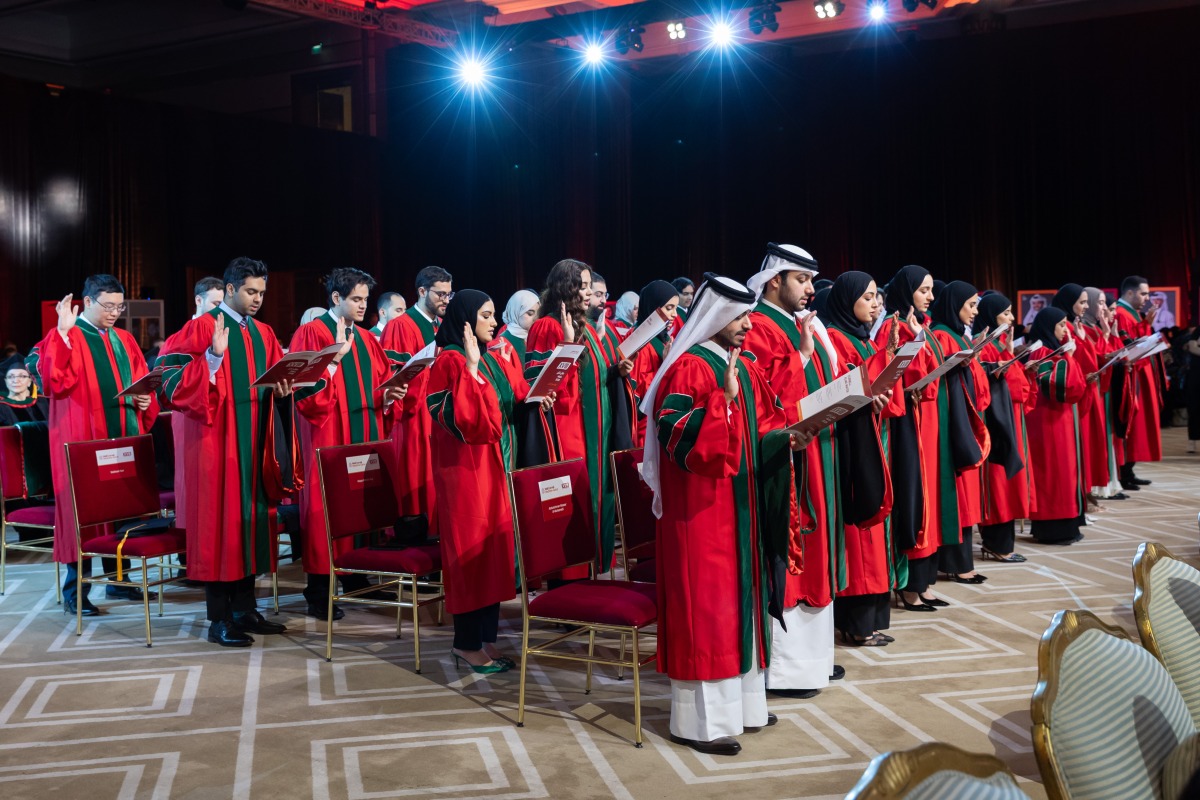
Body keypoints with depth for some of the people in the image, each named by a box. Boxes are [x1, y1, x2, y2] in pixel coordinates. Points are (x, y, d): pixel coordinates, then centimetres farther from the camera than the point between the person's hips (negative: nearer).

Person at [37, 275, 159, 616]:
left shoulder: (125, 340, 15)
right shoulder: (66, 338, -4)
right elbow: (54, 379, -20)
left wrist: (145, 399, -3)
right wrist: (62, 332, -24)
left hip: (124, 434, 6)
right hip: (83, 438, -6)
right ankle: (74, 590, 4)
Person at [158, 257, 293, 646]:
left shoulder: (264, 333, 13)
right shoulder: (202, 328, -7)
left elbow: (278, 378, 18)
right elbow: (174, 382, -14)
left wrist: (282, 387, -4)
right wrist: (214, 356, -26)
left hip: (255, 441, 7)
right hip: (217, 440, -7)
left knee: (252, 519, 9)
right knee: (219, 520, -4)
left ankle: (245, 609, 18)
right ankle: (219, 619, 4)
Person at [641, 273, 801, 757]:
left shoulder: (745, 368, 12)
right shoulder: (688, 369, -14)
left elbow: (762, 427, 18)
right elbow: (681, 442, -23)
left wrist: (785, 440, -1)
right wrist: (724, 400, -28)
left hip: (742, 503, 9)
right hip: (701, 505, -9)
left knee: (739, 595, 14)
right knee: (704, 603, -5)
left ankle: (740, 701, 25)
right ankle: (700, 719, 3)